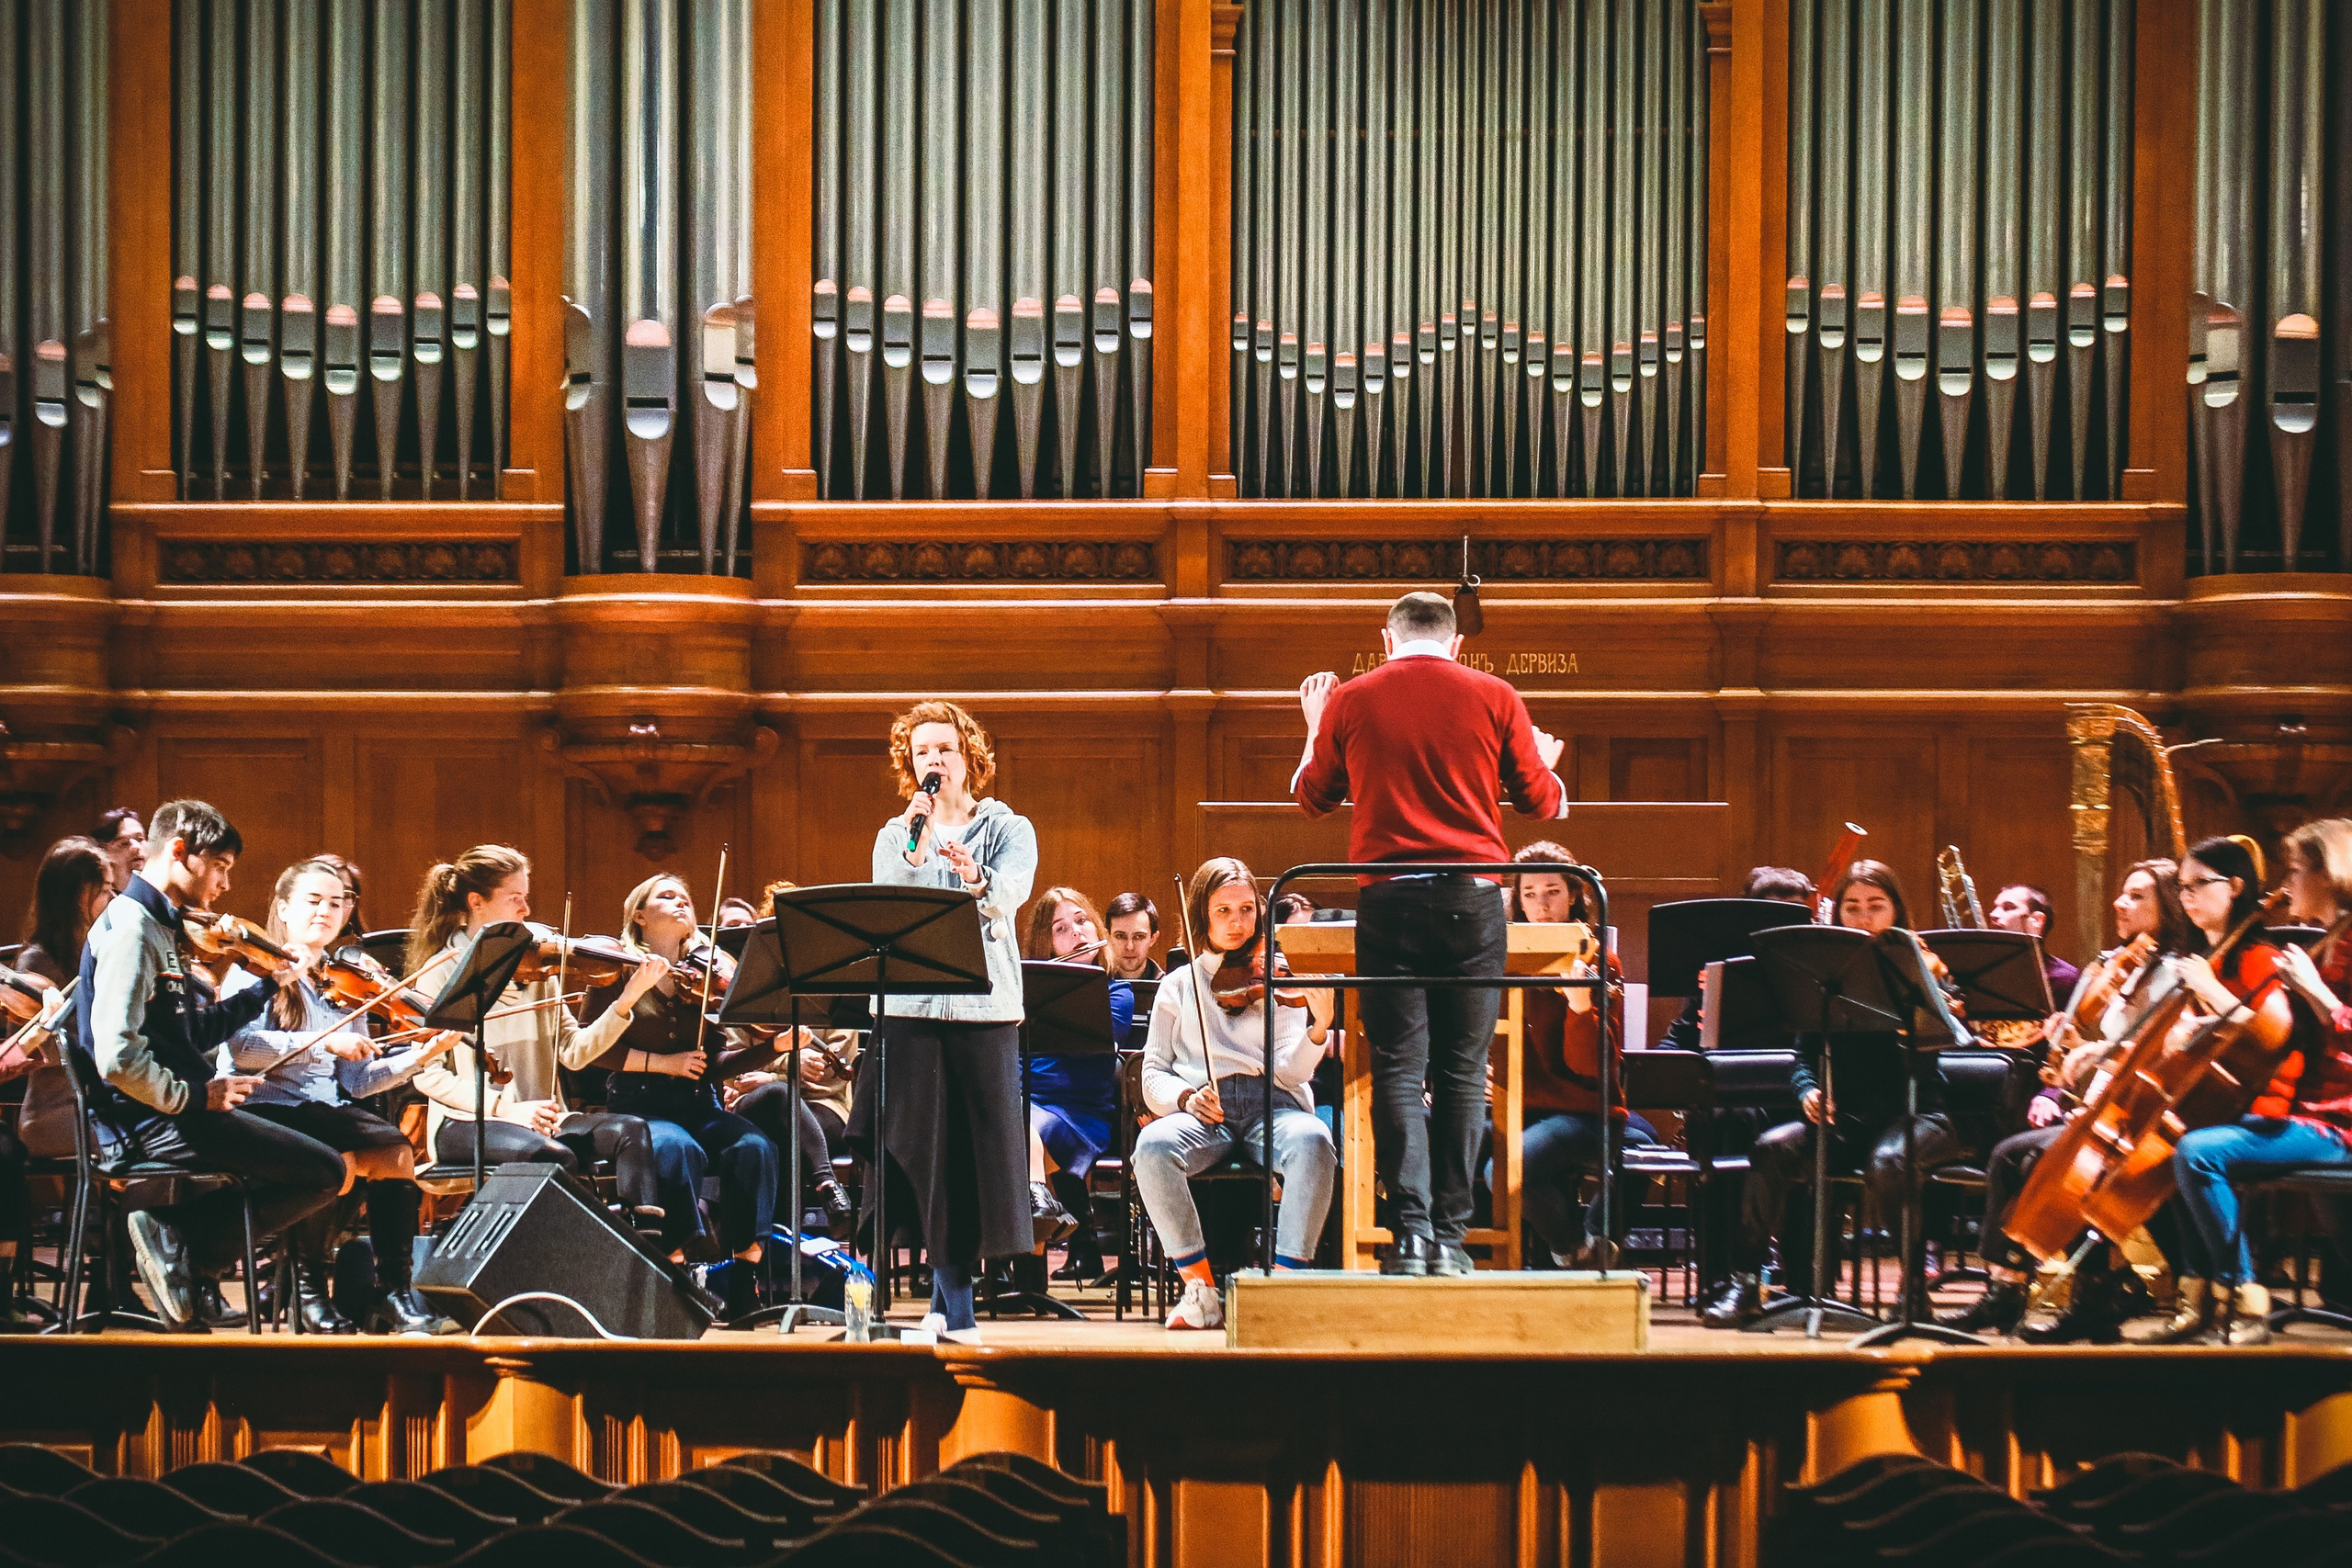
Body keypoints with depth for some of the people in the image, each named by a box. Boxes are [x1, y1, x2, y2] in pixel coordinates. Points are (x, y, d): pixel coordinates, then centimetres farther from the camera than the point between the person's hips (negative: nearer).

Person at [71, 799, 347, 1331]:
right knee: (325, 1172, -14)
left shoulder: (157, 925, 16)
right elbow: (118, 1057, -25)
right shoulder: (131, 929, -16)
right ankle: (181, 1239, -10)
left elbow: (191, 1030, 24)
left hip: (171, 1110, 10)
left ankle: (173, 1233, 7)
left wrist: (268, 987, 21)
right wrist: (196, 1095, -17)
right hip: (152, 1122, -10)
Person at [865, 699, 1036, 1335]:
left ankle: (949, 1300, 6)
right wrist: (914, 853, -20)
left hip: (984, 1004, -1)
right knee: (925, 1147, -3)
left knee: (982, 1142, -3)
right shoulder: (894, 838, 12)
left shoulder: (1009, 830, 7)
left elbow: (1011, 894, -14)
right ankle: (954, 1306, 2)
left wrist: (975, 878, -36)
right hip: (910, 1011, 1)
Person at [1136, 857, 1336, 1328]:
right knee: (1153, 1145, -35)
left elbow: (1290, 1072, 0)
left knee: (1312, 1142, -37)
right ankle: (1200, 1288, -23)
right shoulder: (1178, 985, 18)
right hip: (1203, 1112, 1)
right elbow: (1153, 1076, 12)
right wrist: (1185, 1097, -10)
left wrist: (1319, 1028, -20)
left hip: (1272, 1105, -1)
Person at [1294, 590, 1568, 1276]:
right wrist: (1547, 766, 32)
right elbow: (1539, 801, 10)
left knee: (1398, 1070, 1)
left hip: (1388, 897, 0)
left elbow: (1312, 797, 16)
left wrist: (1316, 730, 33)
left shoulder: (1352, 700, 3)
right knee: (1462, 1071, 6)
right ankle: (1451, 1235, 3)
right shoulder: (1494, 698, 2)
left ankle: (1410, 1232, -9)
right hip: (1473, 895, 0)